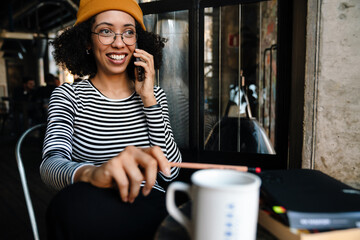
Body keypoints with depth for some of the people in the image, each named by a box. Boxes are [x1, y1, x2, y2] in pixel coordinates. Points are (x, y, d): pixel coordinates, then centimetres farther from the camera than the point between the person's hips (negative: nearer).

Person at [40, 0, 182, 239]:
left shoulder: (155, 95, 7)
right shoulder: (68, 96, 3)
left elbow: (170, 173, -2)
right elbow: (50, 163, -15)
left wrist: (148, 100, -9)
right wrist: (92, 173, -39)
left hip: (148, 206, 0)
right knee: (74, 202, -33)